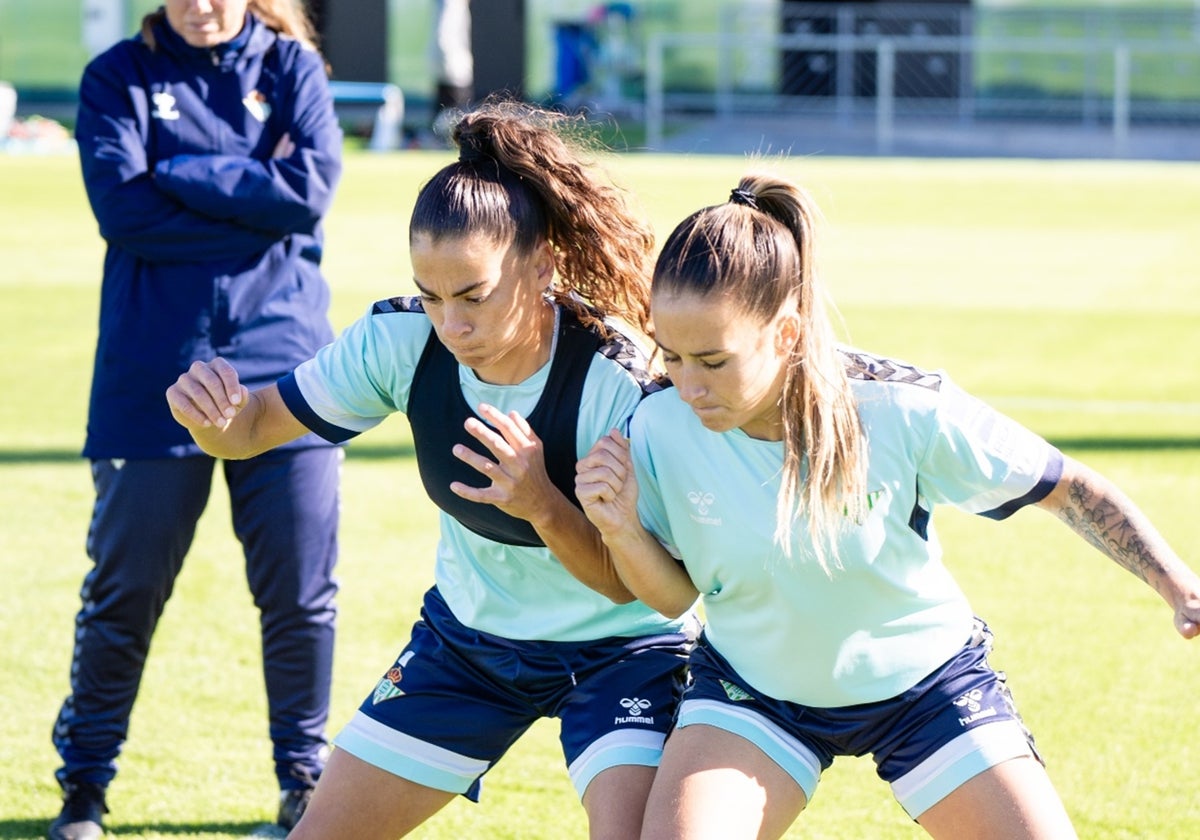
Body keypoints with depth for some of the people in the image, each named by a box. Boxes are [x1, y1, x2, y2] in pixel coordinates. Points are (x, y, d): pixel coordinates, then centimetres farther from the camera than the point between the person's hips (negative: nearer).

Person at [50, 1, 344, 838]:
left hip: (281, 364, 1)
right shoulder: (121, 76, 5)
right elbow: (122, 206, -10)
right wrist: (253, 197, -11)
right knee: (127, 588, 2)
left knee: (300, 589, 2)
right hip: (154, 376, -1)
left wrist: (180, 173, -9)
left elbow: (313, 187, -8)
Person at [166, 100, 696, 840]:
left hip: (617, 648, -4)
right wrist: (215, 419, -33)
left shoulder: (619, 382, -30)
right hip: (469, 634, 4)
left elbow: (625, 582, -24)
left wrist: (543, 505, -43)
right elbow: (255, 428, -9)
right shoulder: (402, 340, -19)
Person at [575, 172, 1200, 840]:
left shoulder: (904, 410, -28)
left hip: (925, 681, 0)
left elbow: (1069, 489, -14)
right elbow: (673, 594, -6)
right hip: (752, 686, 1)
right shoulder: (660, 427, -22)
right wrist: (622, 531, -26)